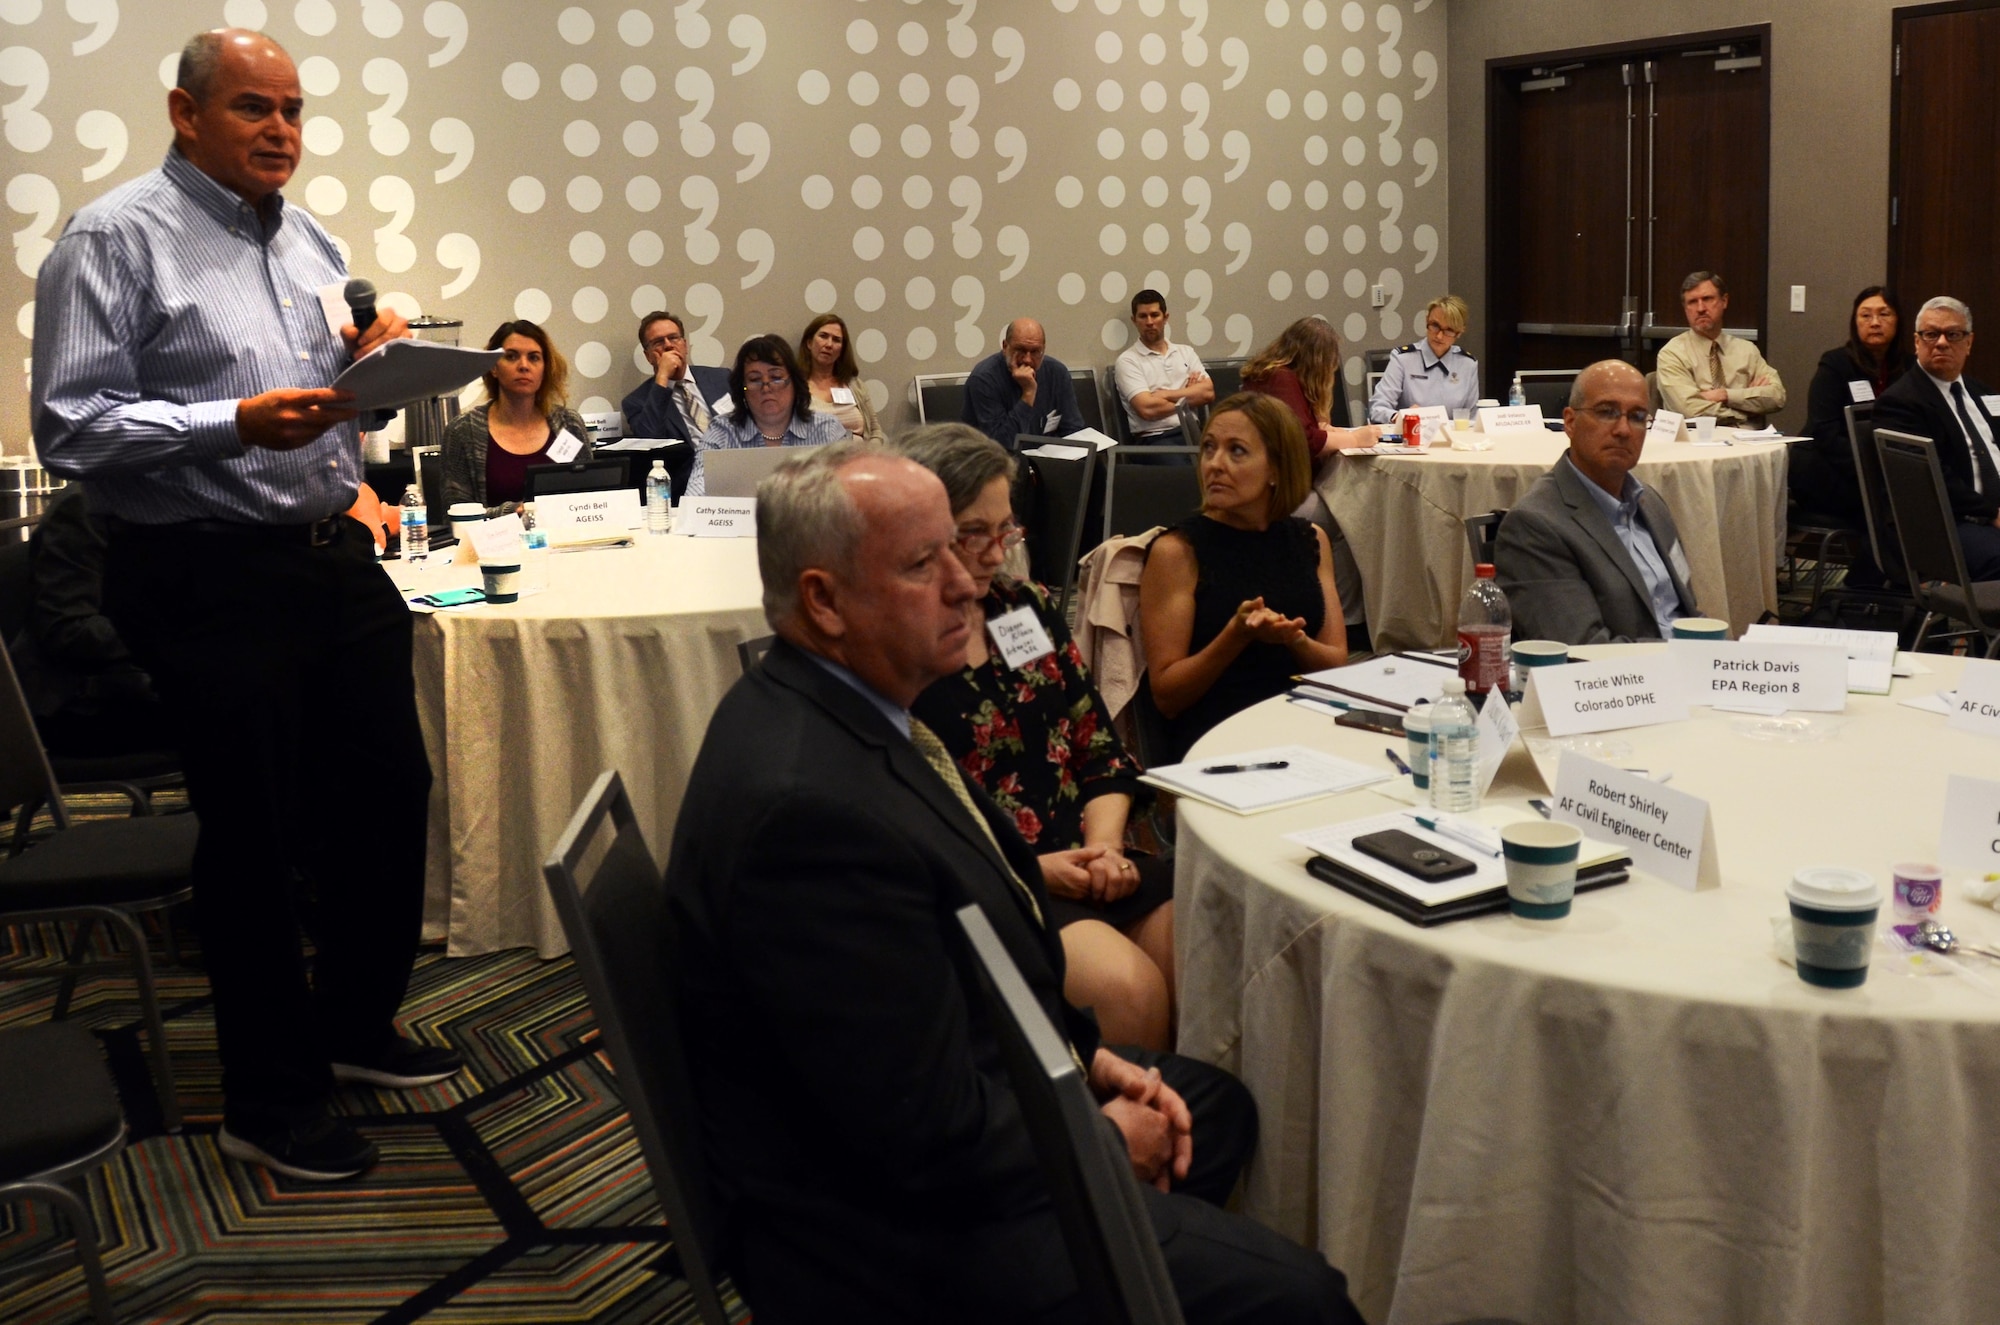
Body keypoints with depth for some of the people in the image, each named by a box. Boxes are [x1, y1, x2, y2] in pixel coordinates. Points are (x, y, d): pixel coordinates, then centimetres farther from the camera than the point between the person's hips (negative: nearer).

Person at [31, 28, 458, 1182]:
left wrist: (373, 360, 0)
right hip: (211, 580, -7)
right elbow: (72, 428, -16)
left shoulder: (310, 241, 13)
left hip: (334, 556, 7)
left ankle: (355, 1023, 37)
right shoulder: (119, 239, -9)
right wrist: (237, 423, -26)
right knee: (256, 836, 4)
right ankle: (273, 1104, 22)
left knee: (392, 792, 14)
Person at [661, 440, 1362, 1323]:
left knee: (1217, 1106, 24)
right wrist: (1107, 1140, -10)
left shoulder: (823, 707, 0)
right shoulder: (810, 806, -33)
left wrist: (1087, 1054, 4)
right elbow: (938, 1141, -28)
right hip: (899, 1225, -10)